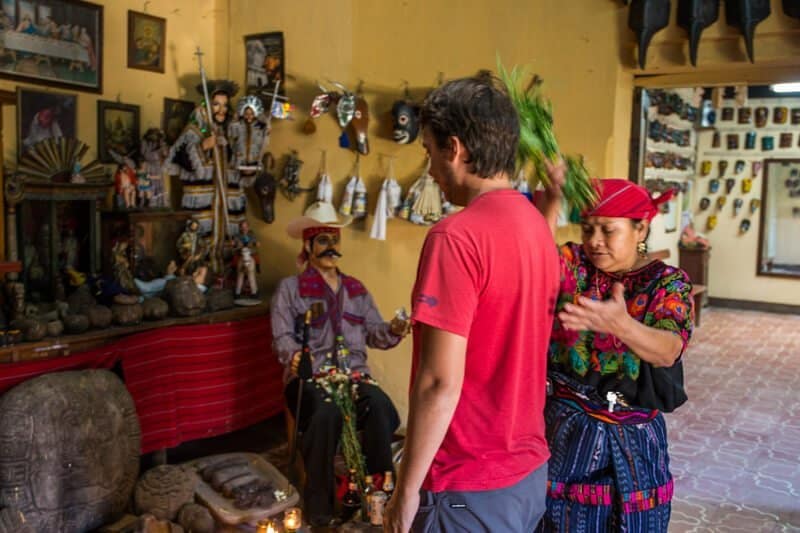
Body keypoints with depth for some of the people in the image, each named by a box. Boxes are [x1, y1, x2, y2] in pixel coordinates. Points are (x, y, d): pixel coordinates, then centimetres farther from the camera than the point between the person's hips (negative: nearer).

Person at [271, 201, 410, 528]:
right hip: (309, 376, -3)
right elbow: (282, 336, -1)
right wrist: (294, 355, -24)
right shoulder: (290, 287, 9)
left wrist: (393, 330, -12)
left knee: (379, 406, -31)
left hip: (354, 374, 3)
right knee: (326, 413, -37)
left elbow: (373, 331, 10)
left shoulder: (356, 289, 20)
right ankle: (319, 501, -20)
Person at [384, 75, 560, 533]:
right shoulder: (537, 225, 4)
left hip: (471, 485, -8)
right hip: (529, 469, 8)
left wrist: (407, 490, -14)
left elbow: (440, 383, -23)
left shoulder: (457, 237, -22)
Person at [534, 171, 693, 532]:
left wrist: (619, 324, -45)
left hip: (632, 439, 0)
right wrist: (551, 199, -37)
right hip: (564, 429, 1)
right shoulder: (571, 264, -2)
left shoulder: (668, 283, -6)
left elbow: (668, 351, -24)